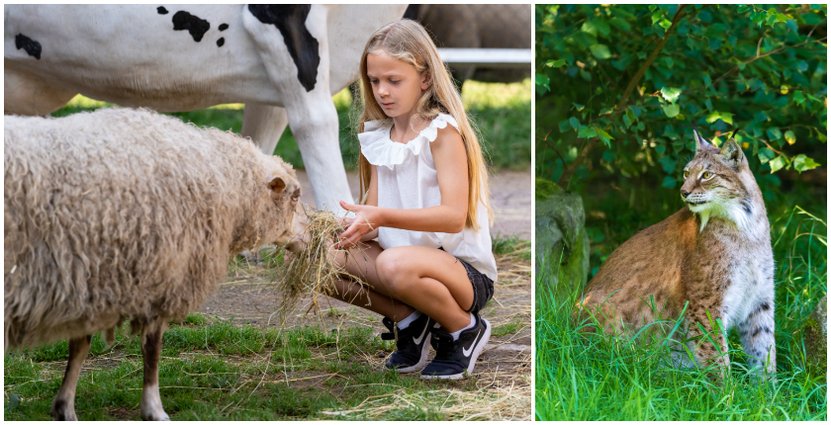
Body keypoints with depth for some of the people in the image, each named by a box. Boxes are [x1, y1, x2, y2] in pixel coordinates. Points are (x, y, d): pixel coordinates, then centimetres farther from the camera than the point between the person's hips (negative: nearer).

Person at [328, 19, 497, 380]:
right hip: (407, 254, 6)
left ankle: (464, 330, -9)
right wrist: (357, 225, -21)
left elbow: (454, 216, -23)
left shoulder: (442, 132, -12)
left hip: (465, 272, -6)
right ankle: (407, 320, 1)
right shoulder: (378, 137, 7)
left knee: (395, 264, -38)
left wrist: (382, 217, -34)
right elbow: (375, 212, 3)